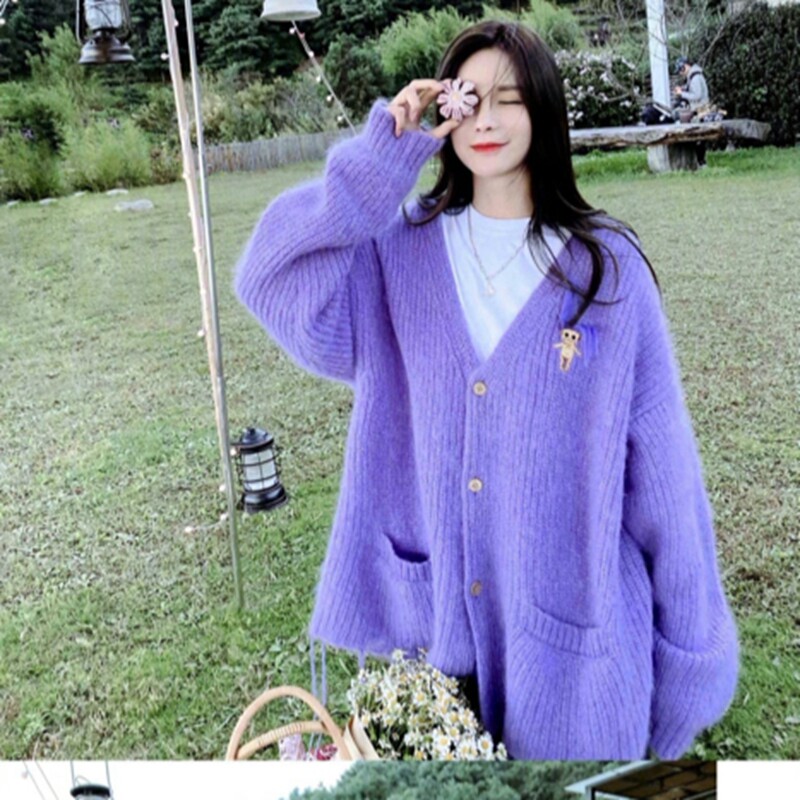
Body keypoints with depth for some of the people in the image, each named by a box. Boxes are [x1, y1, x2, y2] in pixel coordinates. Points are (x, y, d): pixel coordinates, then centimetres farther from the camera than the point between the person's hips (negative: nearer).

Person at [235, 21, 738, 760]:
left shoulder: (607, 267, -6)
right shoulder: (401, 250, 0)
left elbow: (658, 460, -4)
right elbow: (272, 281, -14)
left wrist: (689, 644, 0)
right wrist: (382, 158, -16)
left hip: (573, 626, -1)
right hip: (430, 609, 2)